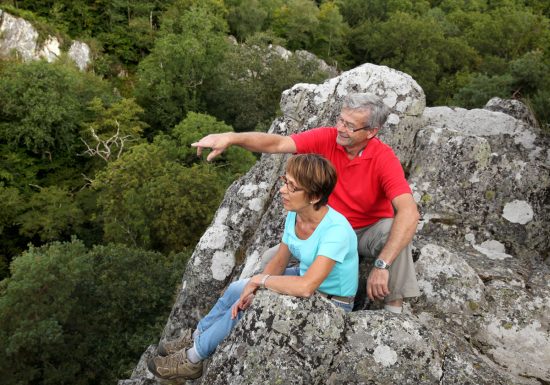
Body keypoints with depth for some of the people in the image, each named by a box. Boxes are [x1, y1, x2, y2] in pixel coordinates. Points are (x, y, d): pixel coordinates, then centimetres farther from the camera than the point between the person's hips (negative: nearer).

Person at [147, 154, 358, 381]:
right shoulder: (294, 214, -10)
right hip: (306, 278, 7)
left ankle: (193, 359, 8)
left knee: (245, 308, -13)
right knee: (237, 292, 2)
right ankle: (195, 339, 23)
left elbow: (306, 287, -41)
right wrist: (252, 290, -17)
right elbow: (278, 262, 0)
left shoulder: (336, 230, -34)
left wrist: (260, 279, -25)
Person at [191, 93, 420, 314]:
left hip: (369, 232, -3)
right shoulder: (327, 138, -14)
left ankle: (394, 306, -21)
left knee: (394, 229, -37)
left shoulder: (384, 158, -24)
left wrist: (381, 265, -42)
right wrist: (231, 138, -43)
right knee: (271, 261, -11)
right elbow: (277, 144, -26)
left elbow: (409, 212, -35)